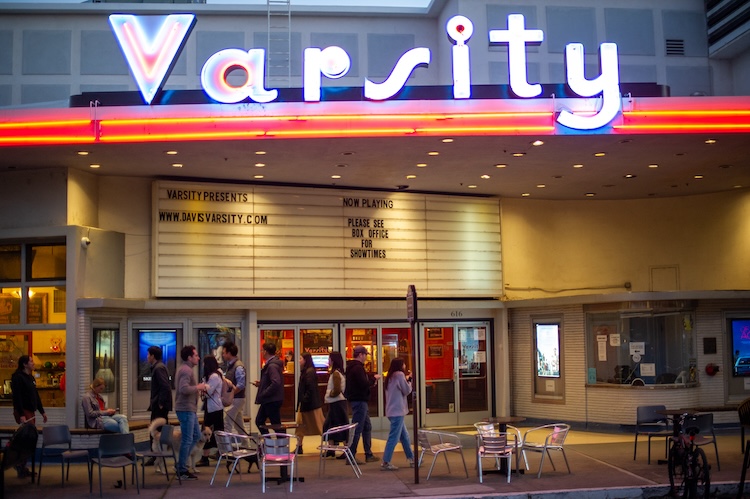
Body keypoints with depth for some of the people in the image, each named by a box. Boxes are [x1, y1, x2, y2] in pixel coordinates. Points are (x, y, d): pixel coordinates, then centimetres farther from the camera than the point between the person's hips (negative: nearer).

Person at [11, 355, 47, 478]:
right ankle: (21, 468, -4)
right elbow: (17, 397, -18)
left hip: (30, 411, 9)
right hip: (23, 412, -9)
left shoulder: (30, 377, 16)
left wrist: (42, 411, 21)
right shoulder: (18, 377, -11)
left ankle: (22, 468, 17)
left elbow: (36, 396, 22)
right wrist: (21, 415, -23)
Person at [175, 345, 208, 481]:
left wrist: (199, 388, 12)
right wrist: (198, 387, -16)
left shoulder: (186, 369, 17)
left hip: (189, 409, 11)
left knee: (196, 435, 17)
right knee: (187, 439, -4)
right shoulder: (186, 370, -17)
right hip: (186, 409, -11)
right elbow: (184, 389, -29)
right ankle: (182, 470, 3)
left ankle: (181, 463, 21)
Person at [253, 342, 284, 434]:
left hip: (272, 400, -11)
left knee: (276, 425, -3)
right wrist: (260, 384, 12)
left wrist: (263, 394, -22)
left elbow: (276, 383, -31)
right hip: (268, 400, 11)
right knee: (259, 421, 16)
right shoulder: (269, 364, 13)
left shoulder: (272, 366, -20)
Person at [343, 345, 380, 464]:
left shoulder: (351, 367, 15)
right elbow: (364, 384, -23)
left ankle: (369, 454, 21)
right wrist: (374, 379, -7)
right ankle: (351, 456, -2)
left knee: (367, 427, 16)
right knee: (357, 429, -6)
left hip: (356, 399, 11)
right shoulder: (358, 367, -16)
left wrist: (371, 380, 6)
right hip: (359, 400, -11)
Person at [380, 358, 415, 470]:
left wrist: (406, 380, 13)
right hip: (397, 411, -10)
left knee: (404, 436, 16)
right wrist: (409, 381, 9)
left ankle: (411, 459, 22)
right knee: (394, 437, -8)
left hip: (392, 411, 10)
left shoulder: (391, 376, 16)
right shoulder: (399, 374, -10)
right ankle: (385, 463, -10)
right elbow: (407, 391, -6)